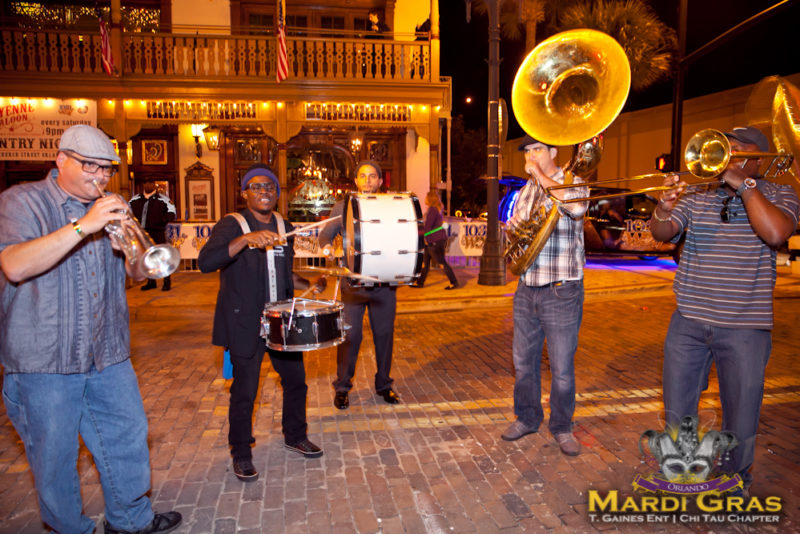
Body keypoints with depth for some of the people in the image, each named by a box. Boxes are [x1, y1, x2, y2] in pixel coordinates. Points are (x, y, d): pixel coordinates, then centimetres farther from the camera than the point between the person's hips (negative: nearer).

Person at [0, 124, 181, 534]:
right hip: (45, 357, -5)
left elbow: (138, 271, 10)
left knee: (128, 435, 12)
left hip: (107, 354, 6)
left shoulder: (109, 209, 12)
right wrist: (83, 226, -29)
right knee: (55, 453, 8)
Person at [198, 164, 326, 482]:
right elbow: (205, 262, -26)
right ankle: (241, 454, 23)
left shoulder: (284, 228, 10)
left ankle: (295, 436, 36)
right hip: (245, 324, -5)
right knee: (244, 390, 3)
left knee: (295, 379, 14)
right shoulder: (232, 225, -8)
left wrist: (309, 286, 4)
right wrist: (247, 239, -35)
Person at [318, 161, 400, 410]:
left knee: (384, 333, 8)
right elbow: (326, 233, 5)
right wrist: (327, 246, -19)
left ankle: (383, 384, 25)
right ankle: (342, 387, 17)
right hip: (353, 282, -1)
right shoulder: (342, 207, 8)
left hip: (384, 281, 2)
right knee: (350, 335, 1)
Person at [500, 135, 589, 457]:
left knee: (562, 367, 5)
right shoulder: (525, 191, 13)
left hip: (561, 291, -5)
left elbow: (576, 207, -28)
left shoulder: (573, 183, -4)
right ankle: (527, 418, 33)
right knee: (523, 362, 14)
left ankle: (562, 427, 24)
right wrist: (514, 225, -2)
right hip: (526, 289, 6)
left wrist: (541, 176, -19)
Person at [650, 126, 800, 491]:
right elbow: (661, 234, -5)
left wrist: (744, 184, -17)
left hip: (744, 327, -2)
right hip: (688, 323, 2)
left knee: (740, 423, 9)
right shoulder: (697, 193, 5)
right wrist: (664, 209, -26)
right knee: (676, 412, 13)